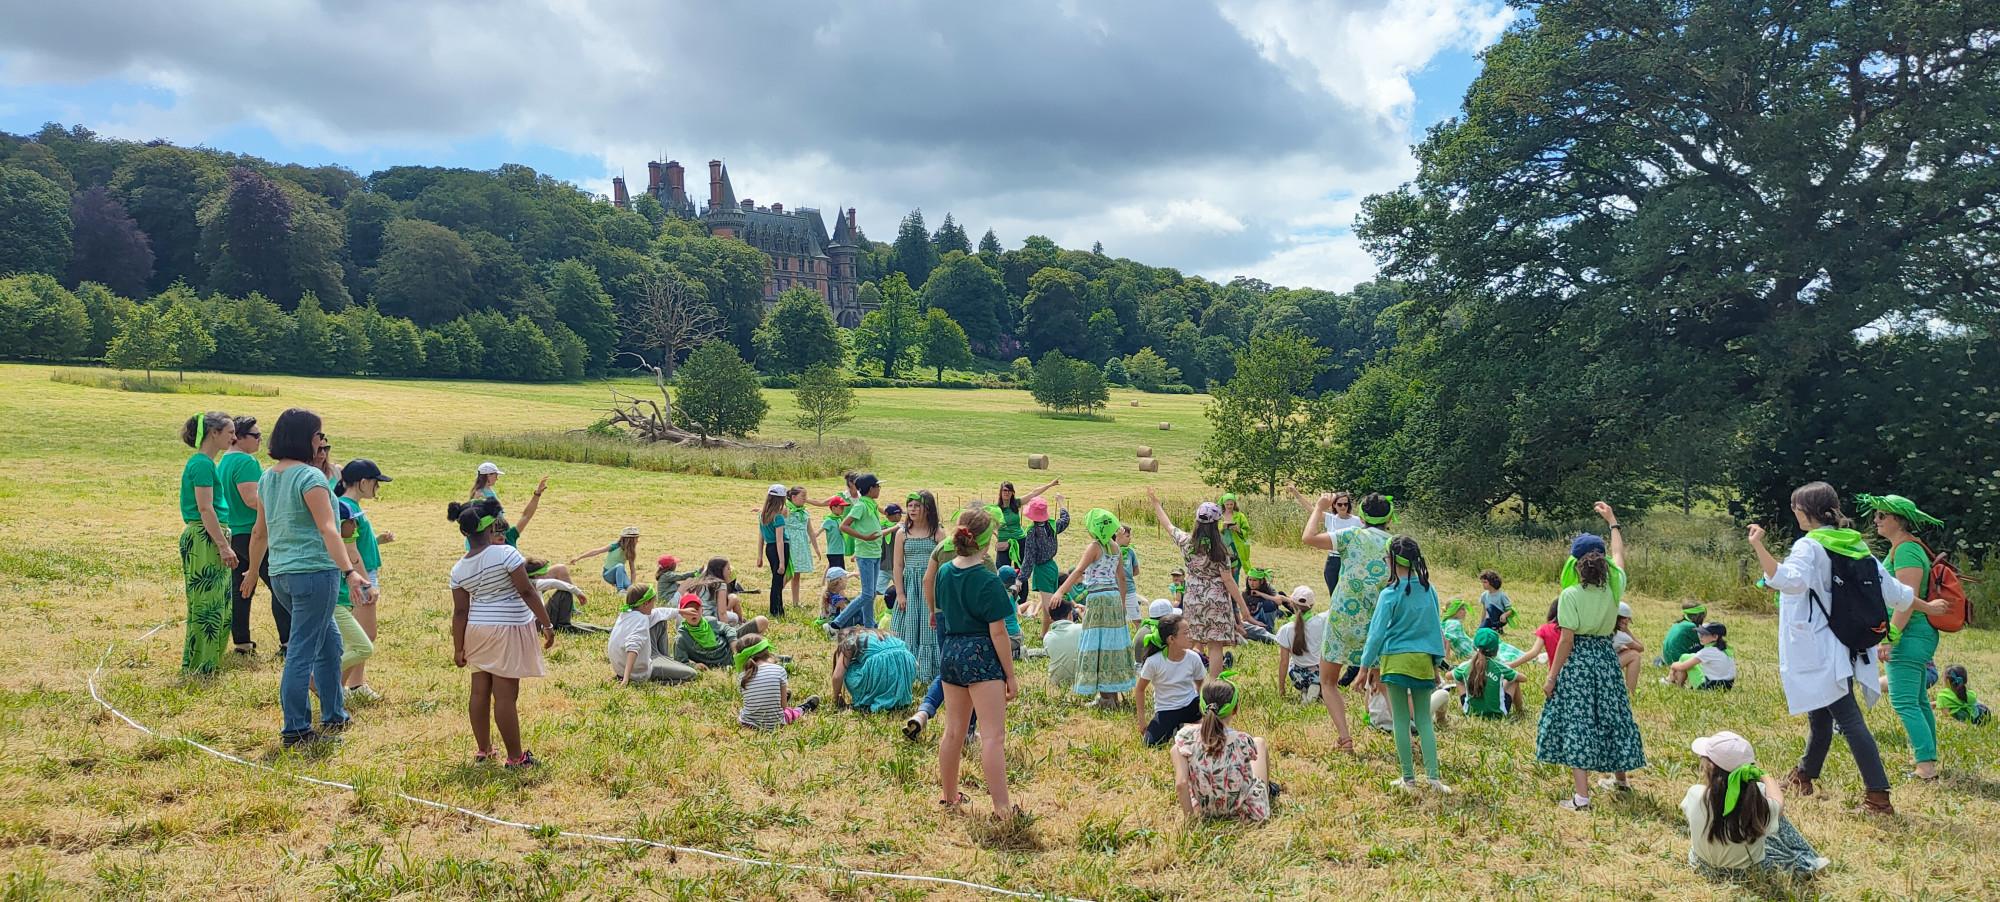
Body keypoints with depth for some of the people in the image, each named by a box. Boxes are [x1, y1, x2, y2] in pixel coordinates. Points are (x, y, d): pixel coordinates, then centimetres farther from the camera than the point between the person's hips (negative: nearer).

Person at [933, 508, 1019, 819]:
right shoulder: (988, 580, -16)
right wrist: (1010, 675, -8)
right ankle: (1001, 807, -3)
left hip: (950, 651, 7)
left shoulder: (944, 572, 3)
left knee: (954, 730, 19)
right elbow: (998, 632, -14)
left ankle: (948, 794, 30)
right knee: (993, 735, -4)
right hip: (981, 654, -7)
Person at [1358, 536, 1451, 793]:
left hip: (1396, 659, -4)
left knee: (1400, 719, 4)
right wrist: (1437, 662, 20)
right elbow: (1437, 629, 10)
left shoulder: (1391, 594, -11)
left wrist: (1367, 665, 1)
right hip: (1424, 660, 4)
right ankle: (1432, 776, 5)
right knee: (1424, 719, 11)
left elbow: (1377, 632, -7)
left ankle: (1409, 779, 7)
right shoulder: (1429, 591, 3)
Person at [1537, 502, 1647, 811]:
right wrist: (1612, 521, 30)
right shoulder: (1614, 586, -3)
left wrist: (1552, 675, -9)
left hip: (1577, 661, -5)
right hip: (1606, 657, 6)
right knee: (1610, 715, 21)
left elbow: (1566, 640, -16)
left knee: (1576, 720, -4)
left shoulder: (1570, 595, -16)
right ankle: (1621, 778, 40)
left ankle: (1581, 795, -8)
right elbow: (1619, 553, 18)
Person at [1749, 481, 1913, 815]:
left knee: (1848, 718, -7)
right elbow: (1894, 592, 14)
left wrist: (1758, 547, -41)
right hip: (1848, 647, 8)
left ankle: (1878, 796, -8)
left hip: (1822, 652, -8)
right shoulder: (1856, 546, 10)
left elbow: (1790, 581, -35)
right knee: (1820, 713, 20)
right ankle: (1804, 775, 35)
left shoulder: (1809, 546, -14)